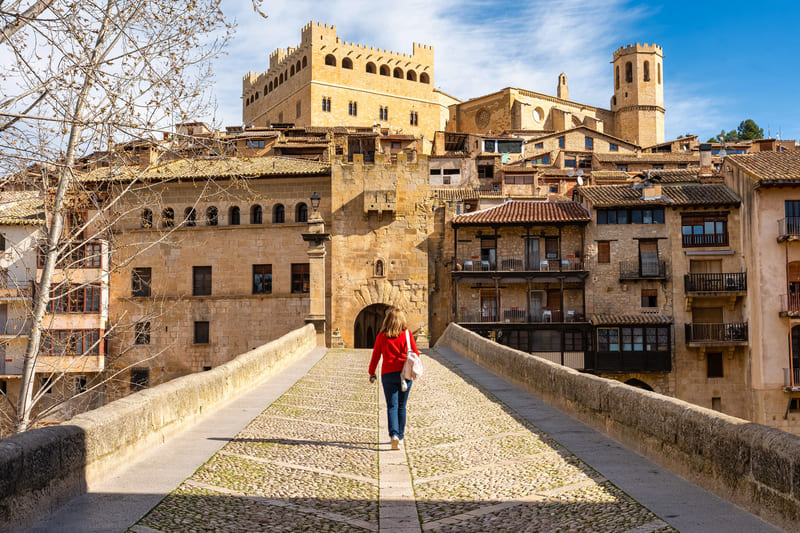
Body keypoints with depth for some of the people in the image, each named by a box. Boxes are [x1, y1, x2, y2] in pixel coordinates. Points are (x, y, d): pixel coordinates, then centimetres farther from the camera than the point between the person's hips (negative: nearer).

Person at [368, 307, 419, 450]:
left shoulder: (381, 336, -1)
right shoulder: (407, 334, -1)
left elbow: (375, 356, 4)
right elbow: (415, 354, 1)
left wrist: (372, 373, 15)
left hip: (388, 374, -1)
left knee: (392, 406, -1)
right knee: (401, 406, 13)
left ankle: (394, 435, -20)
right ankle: (400, 436, 22)